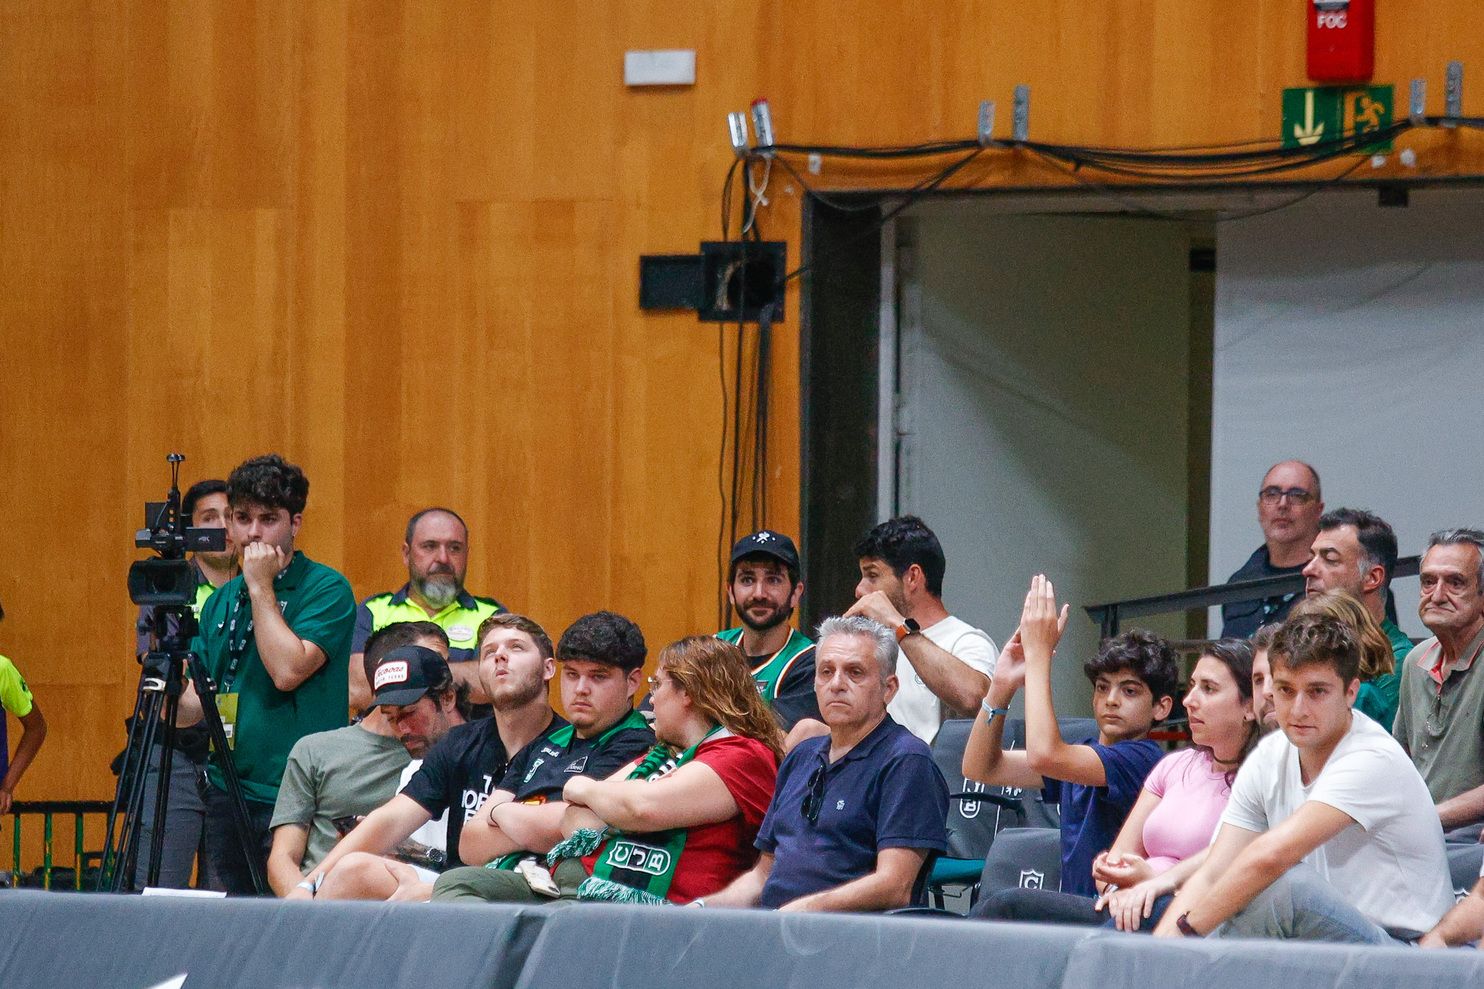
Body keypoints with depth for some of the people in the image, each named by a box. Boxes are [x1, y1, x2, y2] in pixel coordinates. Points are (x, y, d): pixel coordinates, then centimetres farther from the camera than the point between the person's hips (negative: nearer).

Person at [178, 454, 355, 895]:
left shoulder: (326, 589, -4)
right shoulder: (220, 601, 17)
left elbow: (287, 670, -18)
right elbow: (196, 703, 20)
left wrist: (261, 586, -11)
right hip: (228, 791, 7)